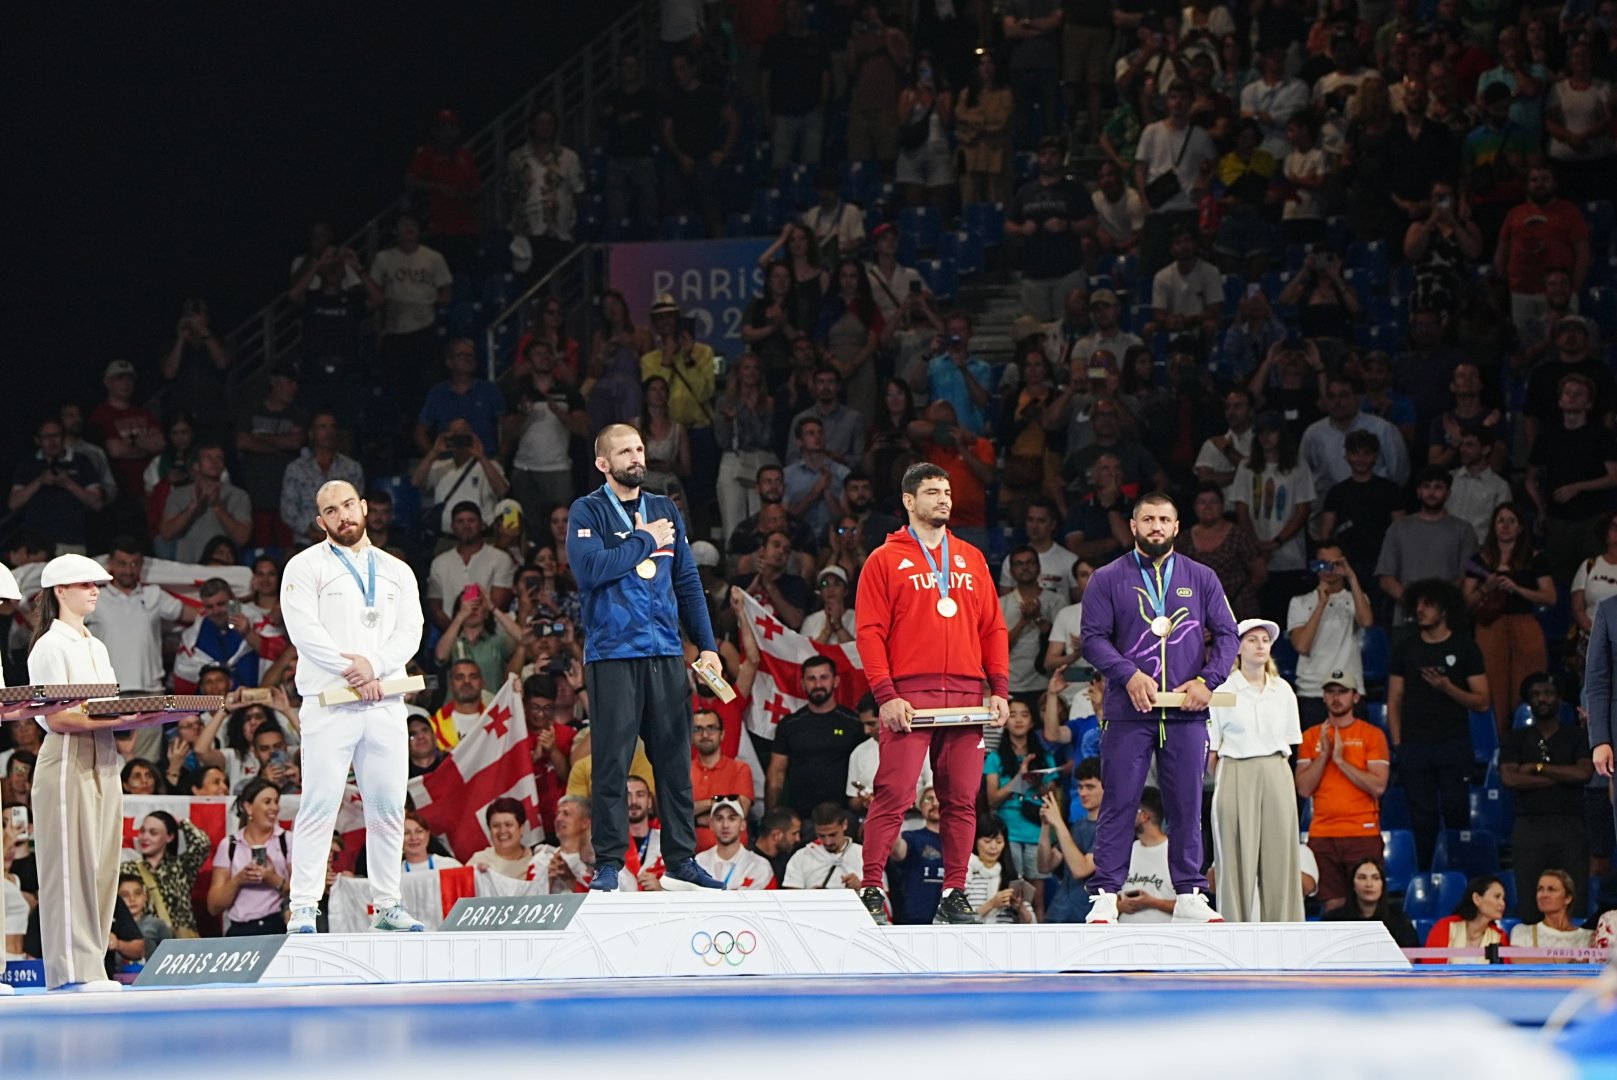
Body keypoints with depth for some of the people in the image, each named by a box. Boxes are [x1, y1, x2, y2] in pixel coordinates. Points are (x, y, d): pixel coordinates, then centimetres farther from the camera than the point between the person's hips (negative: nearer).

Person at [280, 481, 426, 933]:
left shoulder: (397, 572, 17)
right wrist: (352, 671, -14)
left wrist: (372, 665, -13)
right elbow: (305, 631, -7)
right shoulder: (306, 567, 6)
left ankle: (387, 905, 12)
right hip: (329, 705, -4)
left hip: (385, 705, 4)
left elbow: (410, 632, 5)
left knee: (388, 807, 5)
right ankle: (304, 909, -9)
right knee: (319, 806, -9)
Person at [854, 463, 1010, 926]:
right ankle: (871, 889, -6)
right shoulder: (885, 561, 5)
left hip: (967, 694, 4)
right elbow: (870, 632, -1)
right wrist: (885, 695, -11)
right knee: (894, 794, -11)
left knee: (962, 799, 2)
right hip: (910, 696, -4)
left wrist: (999, 689, 6)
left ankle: (954, 895, 7)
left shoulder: (972, 560, 18)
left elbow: (992, 628, 17)